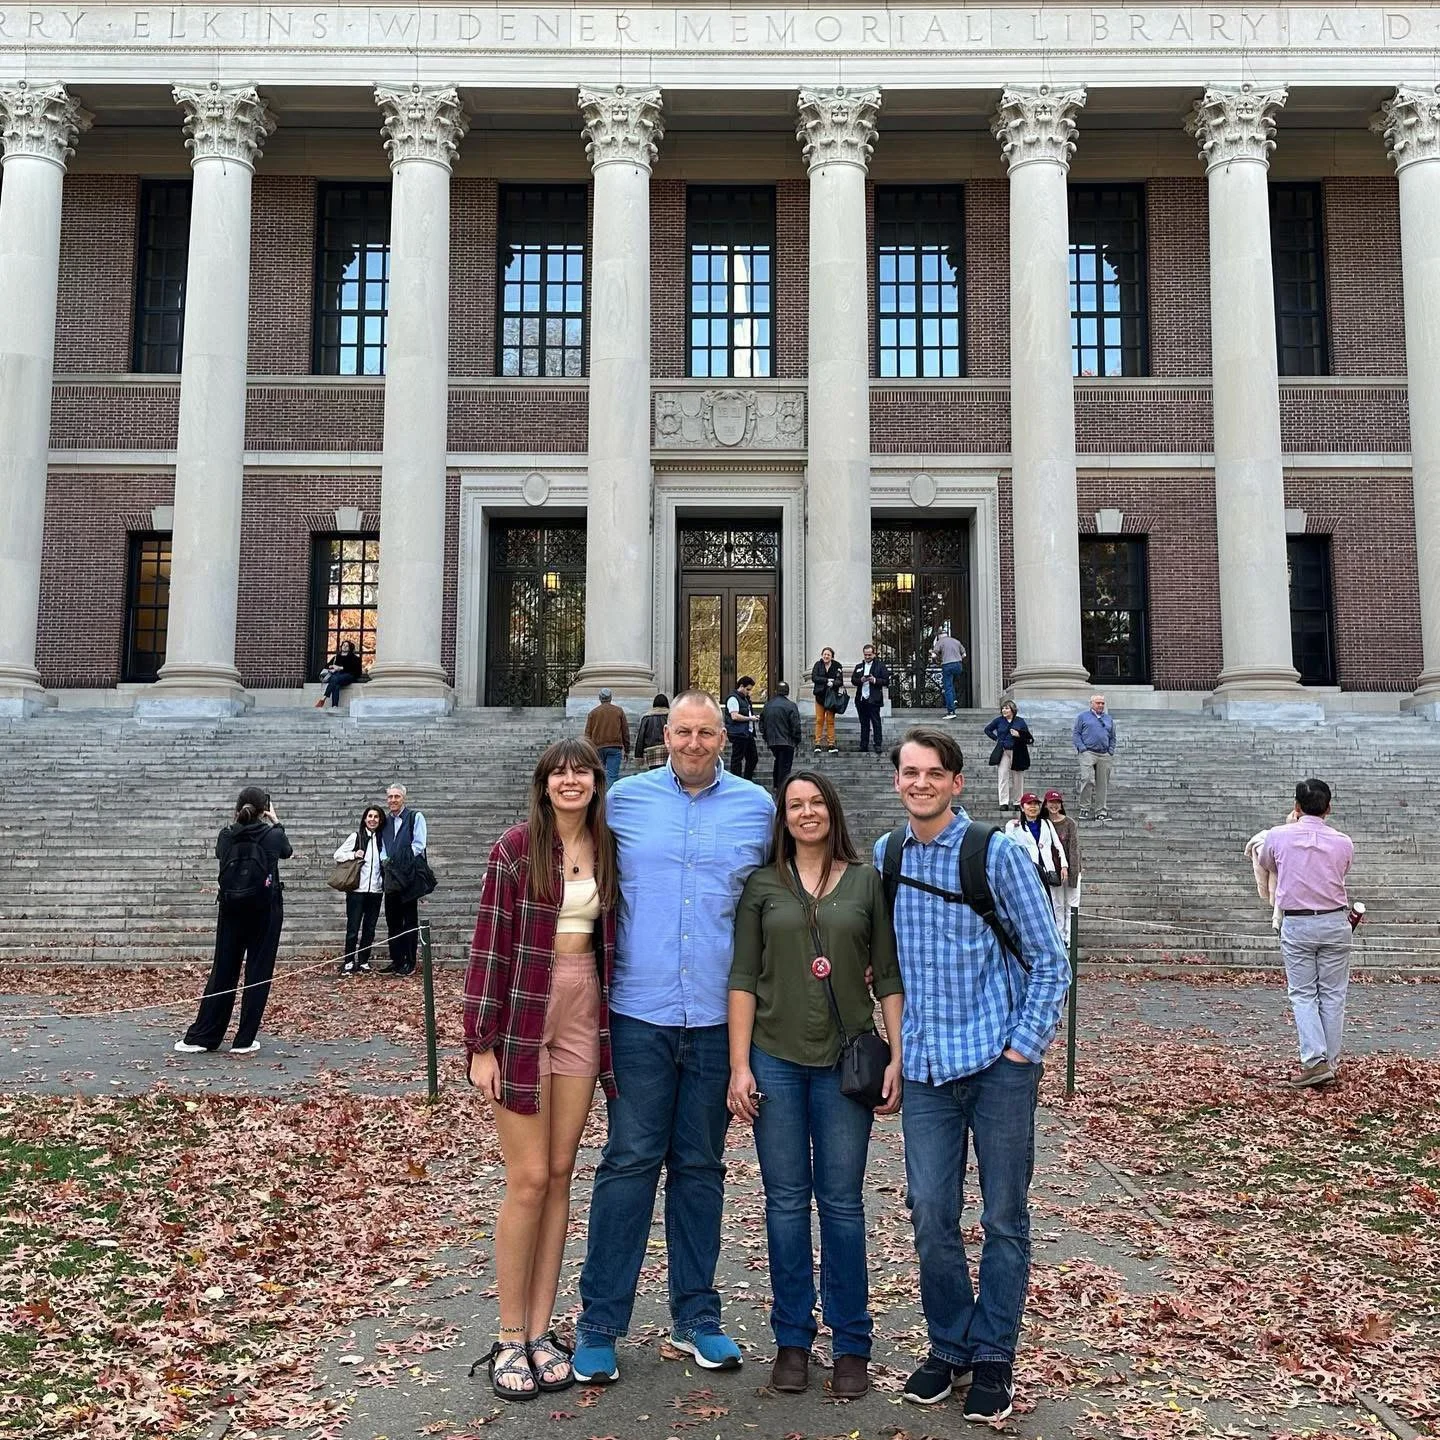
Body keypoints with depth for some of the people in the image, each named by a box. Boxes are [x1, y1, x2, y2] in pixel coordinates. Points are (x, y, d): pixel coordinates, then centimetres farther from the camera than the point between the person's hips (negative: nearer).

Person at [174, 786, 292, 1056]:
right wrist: (276, 823, 24)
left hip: (232, 910, 3)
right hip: (265, 912, -3)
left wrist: (238, 823, 18)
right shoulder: (272, 836, -8)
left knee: (223, 972, 10)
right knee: (258, 973, 4)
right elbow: (287, 852, 14)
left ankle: (200, 1037, 11)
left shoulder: (226, 836, -3)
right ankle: (244, 1040, 5)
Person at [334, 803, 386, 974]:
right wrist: (354, 855, -16)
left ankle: (363, 962, 15)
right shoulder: (356, 836, -1)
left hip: (375, 890, 4)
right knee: (353, 928, -2)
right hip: (357, 889, -4)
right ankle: (348, 962, 8)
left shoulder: (381, 838, 10)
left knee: (369, 928, 7)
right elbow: (338, 854, -1)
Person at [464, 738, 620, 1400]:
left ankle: (541, 1330, 20)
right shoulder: (516, 847, -8)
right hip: (521, 1019, -4)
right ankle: (509, 1339, 13)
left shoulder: (608, 850, 6)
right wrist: (481, 1043, -12)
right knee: (528, 1180, -1)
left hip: (584, 1020, 5)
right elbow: (489, 945, -9)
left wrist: (614, 1028, 10)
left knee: (560, 1176, 9)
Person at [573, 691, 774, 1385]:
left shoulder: (757, 807, 6)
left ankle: (695, 1315, 24)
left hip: (718, 1016, 2)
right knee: (628, 1163, 0)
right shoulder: (625, 799, 3)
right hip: (640, 1013, -1)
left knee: (701, 1166, 11)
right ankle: (599, 1325, 12)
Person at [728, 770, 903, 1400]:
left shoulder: (866, 881, 4)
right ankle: (792, 1338, 21)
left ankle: (850, 1343, 18)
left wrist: (898, 1057, -2)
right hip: (775, 1060, 1)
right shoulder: (762, 885, 4)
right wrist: (739, 1064, -4)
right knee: (786, 1200, 7)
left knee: (842, 1201, 5)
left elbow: (888, 975, 4)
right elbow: (743, 978, 2)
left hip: (845, 1062, 0)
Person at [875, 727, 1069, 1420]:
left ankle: (993, 1356, 22)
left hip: (998, 1063, -3)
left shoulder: (998, 854, -7)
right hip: (926, 1067, 3)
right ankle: (949, 1346, 24)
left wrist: (1023, 1046, -9)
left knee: (1004, 1218, 7)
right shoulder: (885, 856, 6)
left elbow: (1049, 960, -4)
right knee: (930, 1215, 5)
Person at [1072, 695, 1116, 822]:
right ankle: (1085, 808, -10)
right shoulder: (1083, 716, 9)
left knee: (1103, 784, 3)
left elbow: (1112, 737, 24)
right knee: (1087, 779, -19)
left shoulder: (1108, 719, 21)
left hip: (1104, 755, 4)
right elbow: (1075, 733, 4)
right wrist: (1082, 748, -8)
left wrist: (1111, 751, 9)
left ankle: (1101, 811, 8)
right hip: (1088, 753, -4)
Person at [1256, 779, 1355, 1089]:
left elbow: (1265, 863, 15)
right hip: (1335, 922, 1)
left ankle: (1315, 1061, -7)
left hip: (1296, 924, -1)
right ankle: (1331, 1061, 14)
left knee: (1303, 994, 5)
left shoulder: (1278, 836, -5)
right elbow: (1340, 876, 13)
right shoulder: (1343, 843, -3)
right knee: (1332, 994, 10)